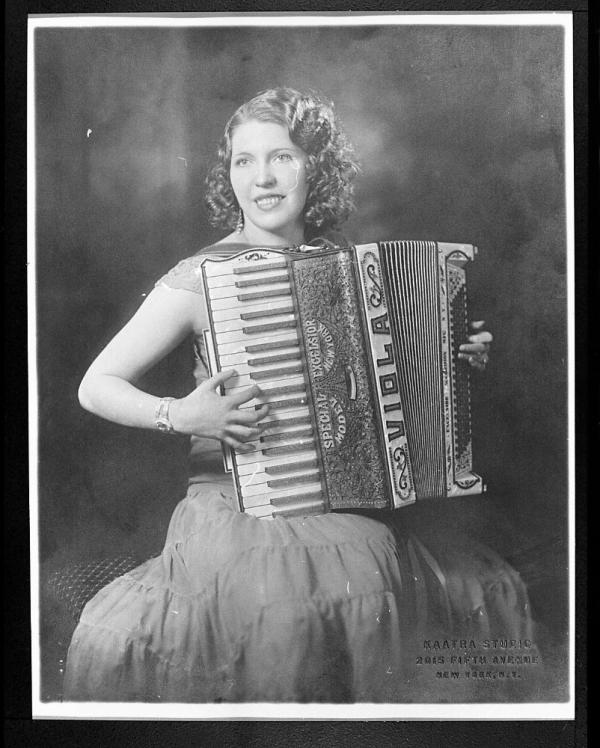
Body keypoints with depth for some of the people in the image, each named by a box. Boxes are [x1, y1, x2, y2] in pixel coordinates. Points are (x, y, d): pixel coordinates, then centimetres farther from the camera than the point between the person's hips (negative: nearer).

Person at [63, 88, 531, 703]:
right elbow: (96, 387, -2)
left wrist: (457, 355, 10)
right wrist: (180, 416, -19)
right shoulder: (202, 276, -4)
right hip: (235, 506, -4)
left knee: (489, 588, -15)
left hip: (351, 506, 5)